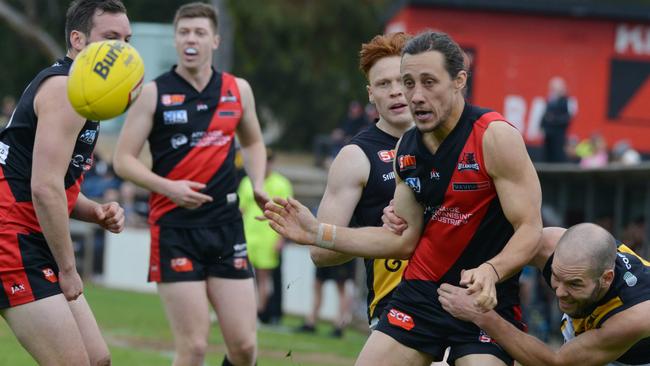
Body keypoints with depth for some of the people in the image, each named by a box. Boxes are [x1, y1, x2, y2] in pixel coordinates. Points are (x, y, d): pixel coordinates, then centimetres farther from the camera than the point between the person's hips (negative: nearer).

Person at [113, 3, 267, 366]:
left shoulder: (238, 90, 9)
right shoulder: (154, 93, -2)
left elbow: (253, 142, 26)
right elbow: (123, 159, -2)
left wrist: (258, 184, 8)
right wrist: (169, 187, -18)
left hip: (227, 227, 4)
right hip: (175, 229, -3)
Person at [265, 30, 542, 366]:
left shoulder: (494, 137, -15)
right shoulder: (406, 149, 5)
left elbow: (530, 230, -17)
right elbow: (405, 239, 12)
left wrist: (490, 271, -36)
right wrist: (318, 233, 6)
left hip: (487, 298, -6)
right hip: (420, 291, 6)